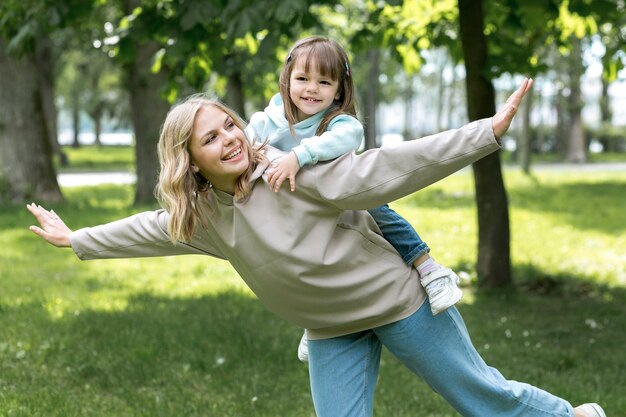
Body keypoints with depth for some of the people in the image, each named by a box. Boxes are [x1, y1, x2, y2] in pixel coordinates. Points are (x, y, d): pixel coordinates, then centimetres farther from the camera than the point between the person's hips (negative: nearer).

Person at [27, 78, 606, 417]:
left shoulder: (295, 174, -24)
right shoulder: (200, 215, -5)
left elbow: (387, 169, -29)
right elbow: (147, 230, 14)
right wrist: (75, 239, 25)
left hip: (397, 299, -5)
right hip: (333, 330, 5)